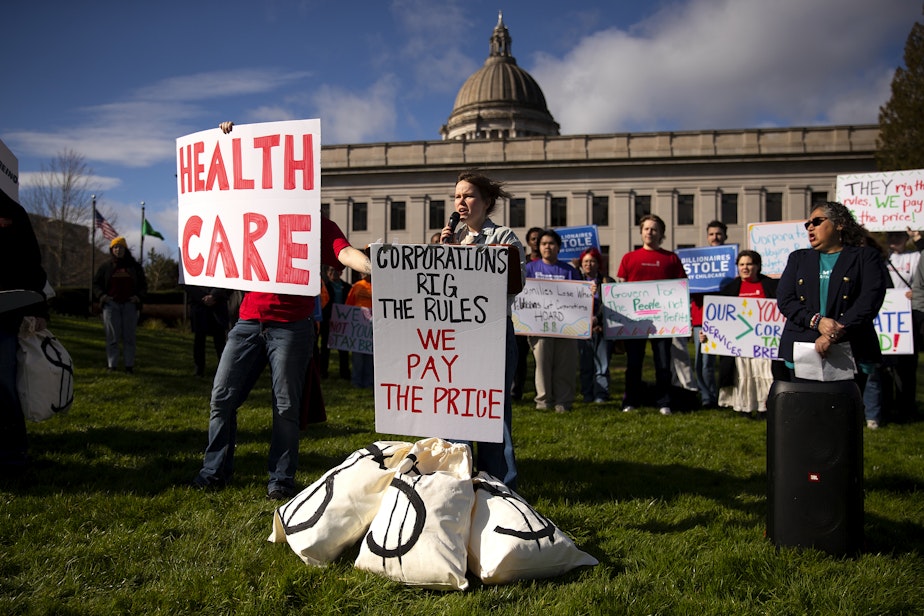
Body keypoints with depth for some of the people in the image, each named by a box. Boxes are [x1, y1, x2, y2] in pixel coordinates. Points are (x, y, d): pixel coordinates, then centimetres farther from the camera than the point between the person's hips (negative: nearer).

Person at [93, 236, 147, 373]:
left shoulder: (135, 266, 12)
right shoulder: (106, 266, 11)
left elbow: (143, 284, 16)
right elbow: (96, 283, 14)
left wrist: (138, 296, -3)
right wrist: (101, 295, -5)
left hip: (130, 304, 0)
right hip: (111, 304, 0)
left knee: (129, 336, 0)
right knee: (112, 336, -1)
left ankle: (129, 365, 4)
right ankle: (111, 365, 3)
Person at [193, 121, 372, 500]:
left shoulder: (319, 225, 3)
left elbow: (345, 253, -14)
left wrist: (373, 268, -34)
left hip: (291, 326, -4)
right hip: (249, 321, 4)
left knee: (286, 405, 1)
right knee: (222, 396, 6)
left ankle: (281, 479, 12)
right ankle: (215, 471, 19)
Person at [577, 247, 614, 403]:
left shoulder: (607, 281, 7)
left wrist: (597, 318, -17)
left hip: (602, 327, -2)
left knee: (602, 363, -4)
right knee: (586, 364, 5)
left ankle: (601, 394, -3)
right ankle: (587, 395, 10)